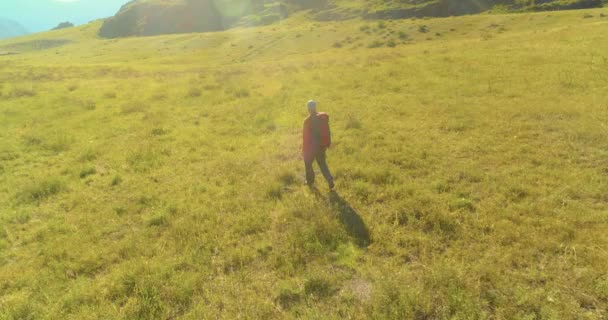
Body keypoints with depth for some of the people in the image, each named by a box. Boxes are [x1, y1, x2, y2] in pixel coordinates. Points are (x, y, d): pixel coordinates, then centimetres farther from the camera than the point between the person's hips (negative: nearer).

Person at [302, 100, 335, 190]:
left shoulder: (308, 121, -20)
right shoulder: (323, 117, -4)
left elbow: (306, 136, -15)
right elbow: (327, 132, 4)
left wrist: (304, 150, -6)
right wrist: (328, 143, 16)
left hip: (312, 147, -5)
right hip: (322, 146, 5)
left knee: (308, 162, 18)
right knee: (322, 163, 18)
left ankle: (310, 180, 31)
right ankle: (329, 179, 2)